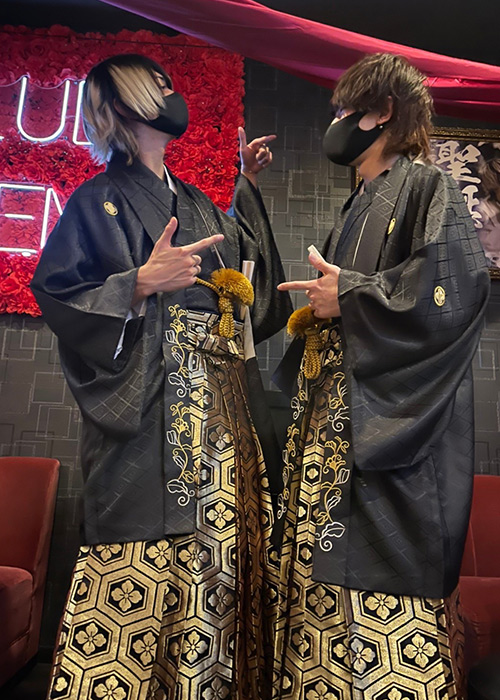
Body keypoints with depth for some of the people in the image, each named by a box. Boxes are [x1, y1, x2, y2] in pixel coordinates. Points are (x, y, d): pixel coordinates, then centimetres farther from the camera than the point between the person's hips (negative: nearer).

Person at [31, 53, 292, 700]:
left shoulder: (199, 205, 23)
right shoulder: (101, 199, 4)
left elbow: (242, 263, 35)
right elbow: (55, 294, -2)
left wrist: (246, 184, 34)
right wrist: (142, 283, -15)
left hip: (218, 405, 7)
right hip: (151, 412, -6)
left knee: (214, 555, 6)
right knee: (143, 567, -6)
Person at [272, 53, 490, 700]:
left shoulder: (427, 188, 1)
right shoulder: (355, 209, 24)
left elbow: (460, 286, -14)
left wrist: (349, 295, -11)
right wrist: (312, 317, 9)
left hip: (387, 423, -7)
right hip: (330, 426, 8)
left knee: (380, 577, -5)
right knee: (323, 577, 9)